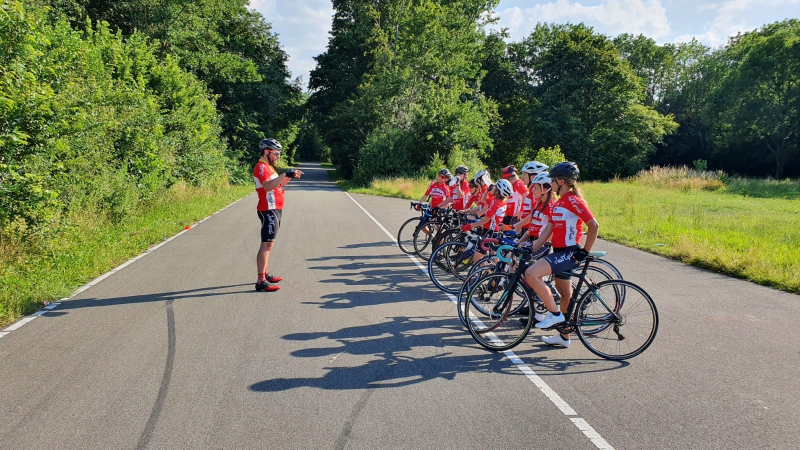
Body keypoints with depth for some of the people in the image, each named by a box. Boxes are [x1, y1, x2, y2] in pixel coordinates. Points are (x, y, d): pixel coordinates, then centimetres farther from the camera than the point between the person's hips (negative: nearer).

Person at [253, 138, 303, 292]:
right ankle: (261, 281, -16)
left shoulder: (268, 167, 19)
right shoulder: (261, 167, -14)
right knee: (267, 244, -14)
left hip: (274, 210, 11)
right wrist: (285, 174, -34)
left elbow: (277, 185, 22)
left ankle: (265, 274, 27)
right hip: (268, 210, -11)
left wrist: (289, 177, 7)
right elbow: (267, 186, -31)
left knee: (269, 244, 17)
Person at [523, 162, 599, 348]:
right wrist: (531, 250, 5)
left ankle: (554, 314, -11)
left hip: (569, 253, -10)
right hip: (559, 253, 10)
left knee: (531, 274, -23)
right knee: (565, 295, 17)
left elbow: (594, 225, -20)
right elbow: (547, 230, 12)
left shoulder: (573, 201, -14)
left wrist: (584, 252, -17)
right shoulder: (558, 203, 14)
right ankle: (563, 337, 28)